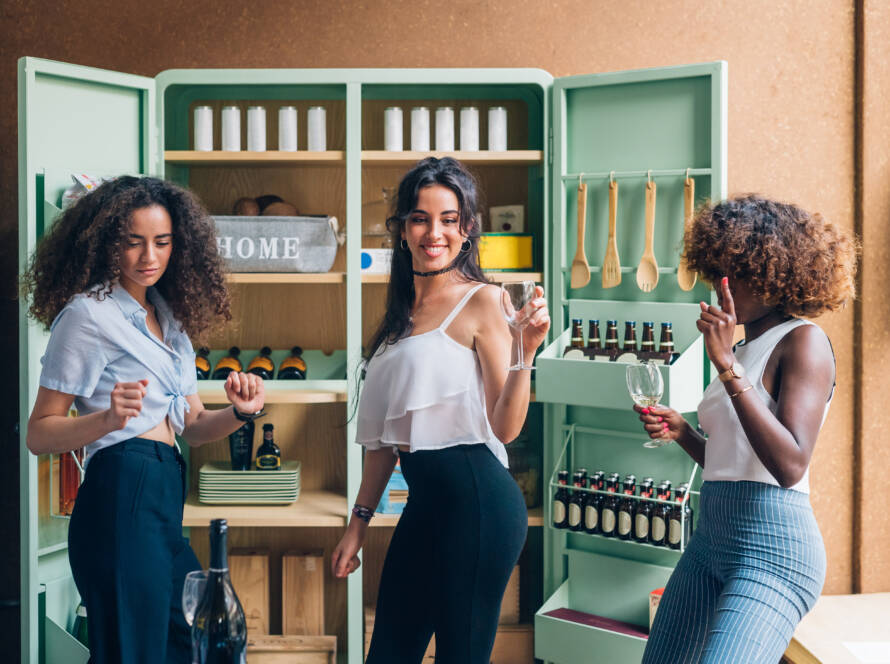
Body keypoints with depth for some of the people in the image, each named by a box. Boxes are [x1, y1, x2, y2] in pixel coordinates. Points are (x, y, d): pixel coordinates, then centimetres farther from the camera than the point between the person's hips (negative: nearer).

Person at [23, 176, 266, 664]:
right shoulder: (89, 314, -7)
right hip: (121, 499, -8)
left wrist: (239, 413, -3)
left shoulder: (170, 317, 16)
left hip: (165, 499, 8)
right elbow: (39, 435, -9)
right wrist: (108, 419, -27)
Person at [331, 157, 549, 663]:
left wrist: (524, 352, -25)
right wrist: (360, 520, 17)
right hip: (424, 501, 7)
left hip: (476, 498, -7)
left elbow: (506, 427, -12)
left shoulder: (482, 301, -5)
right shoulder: (403, 312, 15)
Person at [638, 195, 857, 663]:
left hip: (771, 542, -8)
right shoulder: (743, 349, 17)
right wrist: (681, 432, 7)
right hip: (711, 534, 9)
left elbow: (790, 466, -21)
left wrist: (728, 367, -21)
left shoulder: (804, 342, -7)